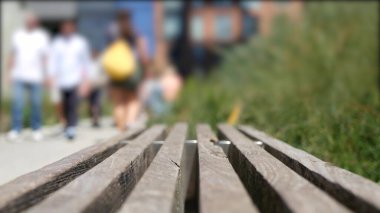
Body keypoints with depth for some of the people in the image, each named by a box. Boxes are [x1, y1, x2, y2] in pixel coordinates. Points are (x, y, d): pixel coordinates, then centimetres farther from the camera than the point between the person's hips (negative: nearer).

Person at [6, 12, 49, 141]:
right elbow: (13, 55, 14)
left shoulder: (42, 37, 2)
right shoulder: (18, 35, 9)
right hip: (18, 76, 2)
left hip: (35, 77, -1)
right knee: (17, 103, -6)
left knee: (36, 104, 3)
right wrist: (9, 72, 9)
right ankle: (16, 129, -1)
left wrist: (44, 75, -3)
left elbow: (44, 58, 3)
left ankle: (36, 129, 16)